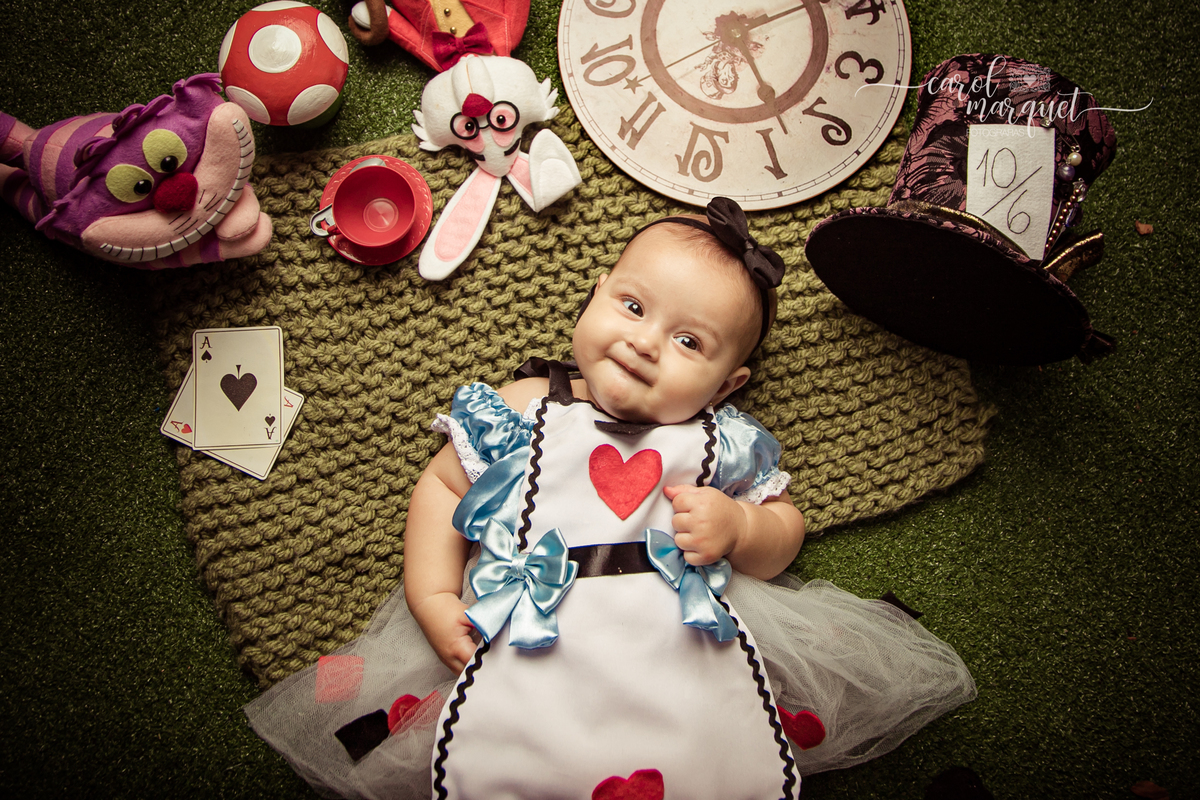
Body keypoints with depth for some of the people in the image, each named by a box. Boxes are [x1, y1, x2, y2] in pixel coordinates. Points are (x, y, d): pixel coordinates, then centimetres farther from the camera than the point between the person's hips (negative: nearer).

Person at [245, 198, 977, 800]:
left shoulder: (725, 445, 7)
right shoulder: (523, 409, 7)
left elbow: (785, 529, 16)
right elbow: (441, 486, 13)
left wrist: (737, 529, -8)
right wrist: (433, 599, -1)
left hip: (688, 641, 1)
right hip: (526, 642, 0)